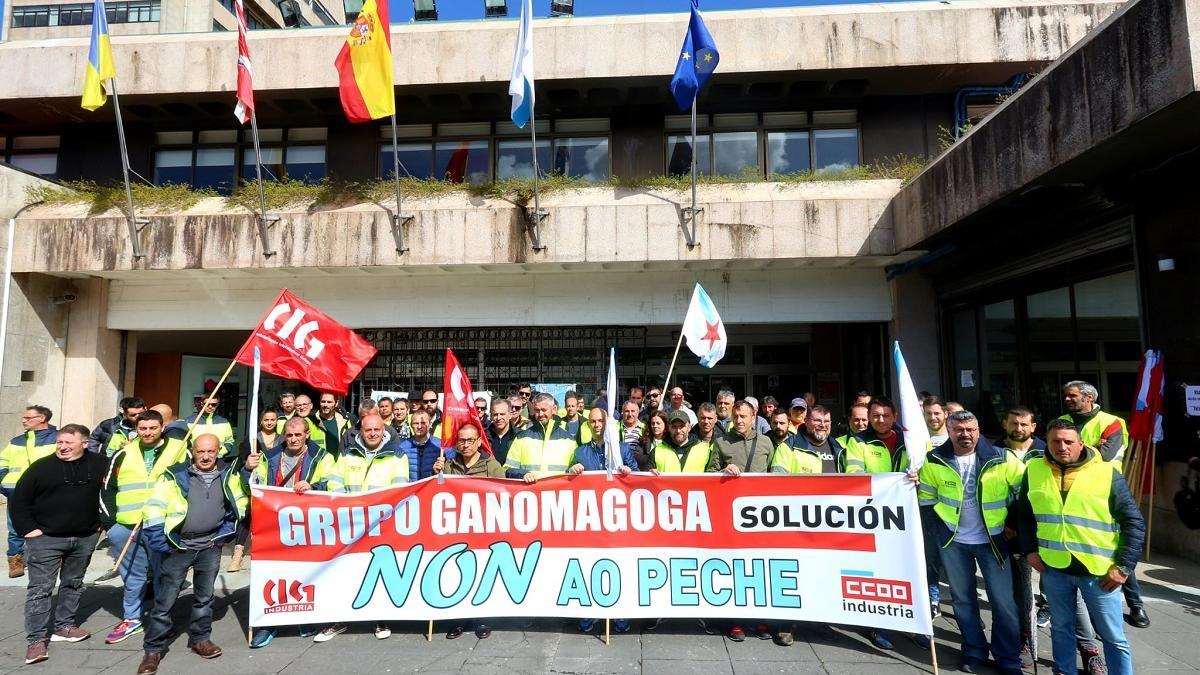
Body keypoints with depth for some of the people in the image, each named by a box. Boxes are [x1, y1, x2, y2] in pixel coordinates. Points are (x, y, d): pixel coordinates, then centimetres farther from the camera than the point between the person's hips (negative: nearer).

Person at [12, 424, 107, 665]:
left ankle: (64, 627, 29)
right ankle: (37, 639, 4)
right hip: (46, 539, -3)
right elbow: (19, 500, -2)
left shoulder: (100, 463, 0)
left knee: (73, 584, 15)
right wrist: (28, 528, -9)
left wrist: (104, 522, 7)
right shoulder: (41, 467, -7)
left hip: (85, 538, 3)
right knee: (40, 589, -2)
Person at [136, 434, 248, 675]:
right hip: (178, 546, -3)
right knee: (165, 600, 0)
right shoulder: (175, 475, -10)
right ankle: (153, 650, 13)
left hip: (210, 547, 3)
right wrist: (160, 543, -12)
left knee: (204, 596, 14)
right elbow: (155, 508, -9)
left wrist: (226, 530, 5)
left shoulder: (229, 474, 0)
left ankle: (200, 639, 29)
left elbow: (241, 502, 14)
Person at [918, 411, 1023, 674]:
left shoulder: (1001, 459, -11)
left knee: (1004, 601, 5)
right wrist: (937, 532, -4)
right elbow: (926, 500, 1)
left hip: (993, 540, -1)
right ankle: (974, 651, 28)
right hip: (953, 542, 1)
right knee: (963, 599, 12)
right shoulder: (934, 461, -7)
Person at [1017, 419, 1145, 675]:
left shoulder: (1108, 474, -8)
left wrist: (1124, 566, -9)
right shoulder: (1034, 470, 0)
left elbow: (1135, 523, -5)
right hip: (1053, 567, 3)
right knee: (1061, 628, 18)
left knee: (1113, 636, 10)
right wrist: (1029, 549, 3)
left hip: (1098, 570, -2)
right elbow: (1023, 514, 11)